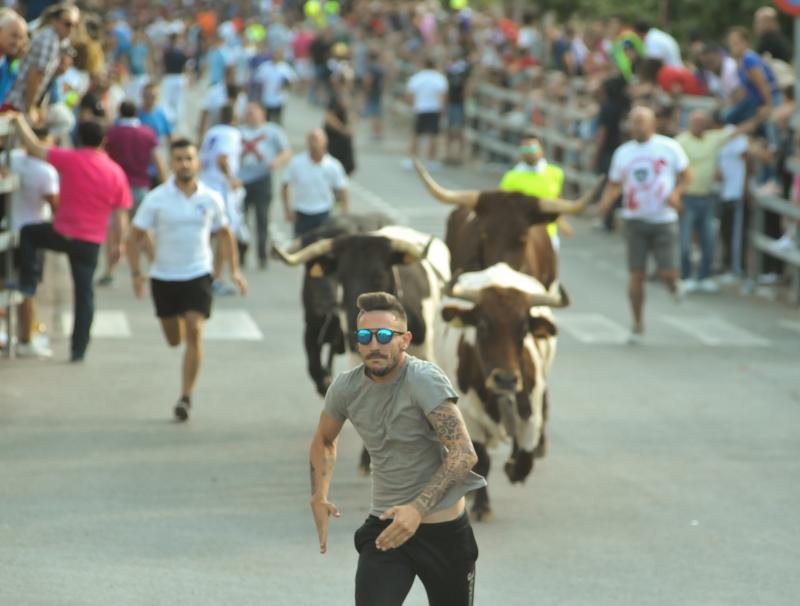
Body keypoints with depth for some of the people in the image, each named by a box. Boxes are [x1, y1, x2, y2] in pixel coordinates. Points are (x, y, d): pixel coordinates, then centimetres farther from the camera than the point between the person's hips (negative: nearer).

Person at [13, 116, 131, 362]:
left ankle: (28, 283, 19)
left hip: (62, 233, -2)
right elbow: (120, 213, 0)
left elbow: (34, 147, -4)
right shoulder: (116, 173, -1)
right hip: (90, 242, 2)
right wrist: (118, 243, 11)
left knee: (28, 233, 27)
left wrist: (19, 121, 9)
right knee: (84, 293, 10)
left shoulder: (69, 160, -10)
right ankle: (79, 349, 9)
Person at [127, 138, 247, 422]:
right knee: (174, 339, 12)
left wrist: (234, 270, 10)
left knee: (194, 332, -17)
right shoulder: (156, 199, -7)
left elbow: (225, 233, 14)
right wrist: (136, 274, -13)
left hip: (198, 275, 0)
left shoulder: (211, 199, -1)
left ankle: (186, 397, -11)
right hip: (164, 277, 0)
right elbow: (135, 237, -3)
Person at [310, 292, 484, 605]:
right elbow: (324, 441, 20)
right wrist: (318, 498, 6)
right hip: (383, 526, 3)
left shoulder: (424, 380, -19)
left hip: (443, 529, -3)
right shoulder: (346, 388, -2)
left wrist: (418, 509, -36)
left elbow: (464, 454, -28)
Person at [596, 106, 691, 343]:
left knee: (667, 273, -10)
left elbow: (686, 175, 6)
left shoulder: (669, 147, -1)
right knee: (636, 274, -3)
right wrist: (606, 201, -6)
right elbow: (614, 184, 14)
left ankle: (672, 280, 29)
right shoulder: (623, 152, 8)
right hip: (635, 219, 2)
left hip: (664, 219, -2)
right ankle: (638, 323, 11)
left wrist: (677, 192, -13)